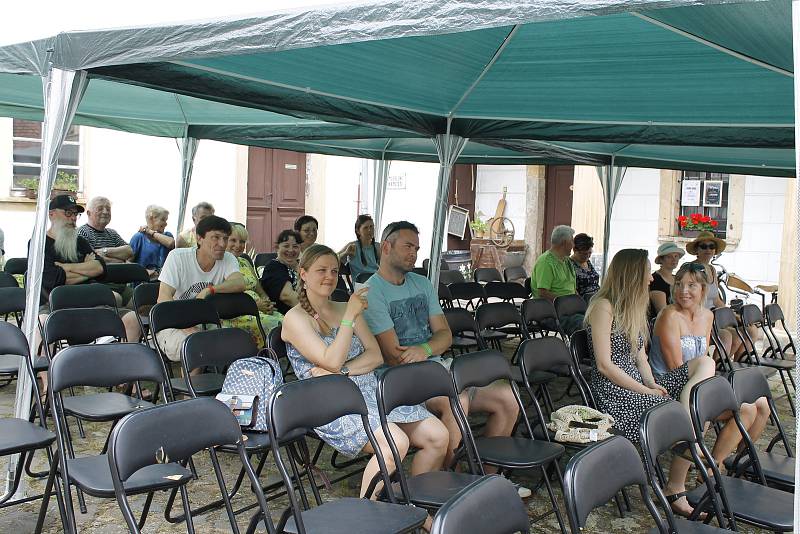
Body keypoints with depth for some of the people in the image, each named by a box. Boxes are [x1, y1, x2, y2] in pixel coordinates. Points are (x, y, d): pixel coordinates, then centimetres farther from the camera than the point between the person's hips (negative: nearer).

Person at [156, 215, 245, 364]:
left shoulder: (228, 259, -1)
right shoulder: (178, 257, -10)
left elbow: (240, 283, -22)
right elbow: (164, 298, -19)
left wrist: (209, 290, -36)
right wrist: (187, 327, -33)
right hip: (173, 325, -3)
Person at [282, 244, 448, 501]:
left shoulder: (346, 309, 19)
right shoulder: (295, 318, 1)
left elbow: (376, 355, 8)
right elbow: (331, 361, -12)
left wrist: (341, 371, -9)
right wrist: (350, 317, -13)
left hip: (372, 391, 7)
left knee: (438, 436, -11)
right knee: (396, 442, -32)